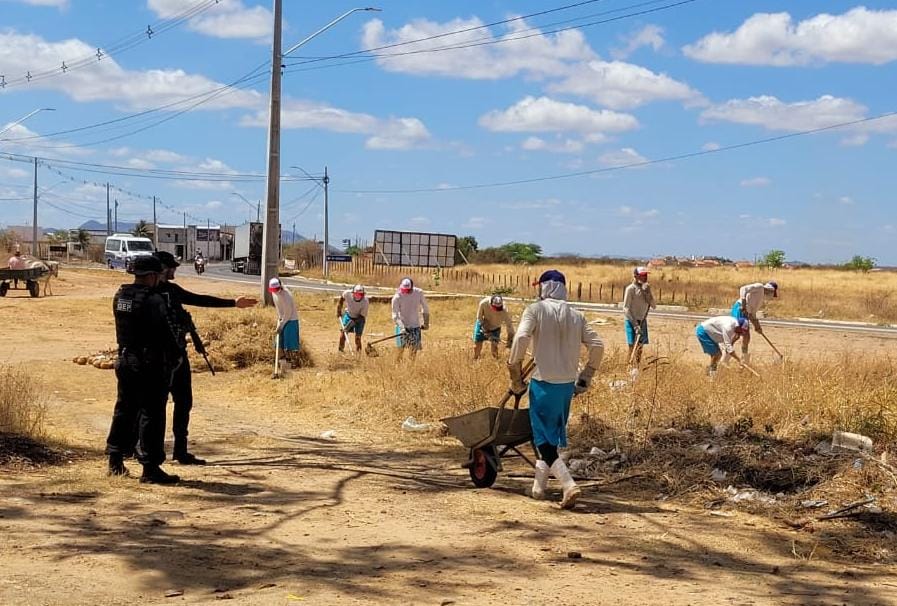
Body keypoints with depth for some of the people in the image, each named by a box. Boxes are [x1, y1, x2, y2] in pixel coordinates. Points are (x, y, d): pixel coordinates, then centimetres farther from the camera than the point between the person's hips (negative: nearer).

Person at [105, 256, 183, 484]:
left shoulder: (119, 297, 6)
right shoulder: (154, 300, -17)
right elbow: (169, 332, -12)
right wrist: (178, 356, 1)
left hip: (125, 361, 8)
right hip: (151, 365, -8)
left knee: (124, 409, 18)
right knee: (151, 414, -2)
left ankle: (115, 461, 25)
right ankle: (150, 467, 0)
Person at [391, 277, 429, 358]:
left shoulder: (419, 293, -7)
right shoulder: (397, 297, -15)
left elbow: (425, 308, 7)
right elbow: (395, 315, -16)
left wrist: (426, 323, 11)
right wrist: (402, 326, -30)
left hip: (415, 326, 2)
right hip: (402, 326, -2)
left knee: (414, 349, -1)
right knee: (401, 348, -12)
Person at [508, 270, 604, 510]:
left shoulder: (536, 310, -6)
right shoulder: (576, 316, 8)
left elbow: (521, 338, -19)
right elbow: (597, 345, 4)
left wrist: (515, 374, -10)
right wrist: (586, 377, 14)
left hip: (544, 383, -5)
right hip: (568, 384, 5)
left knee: (543, 437, -1)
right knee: (552, 434, 20)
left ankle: (569, 484, -17)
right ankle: (539, 485, 28)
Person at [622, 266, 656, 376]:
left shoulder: (646, 289, 8)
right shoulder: (631, 289, -10)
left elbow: (654, 306, 4)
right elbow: (626, 308, -13)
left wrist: (648, 293, -10)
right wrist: (635, 324, -19)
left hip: (642, 321, 6)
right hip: (632, 321, -6)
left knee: (640, 347, 7)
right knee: (633, 346, -10)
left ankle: (636, 370, 14)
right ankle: (632, 369, -9)